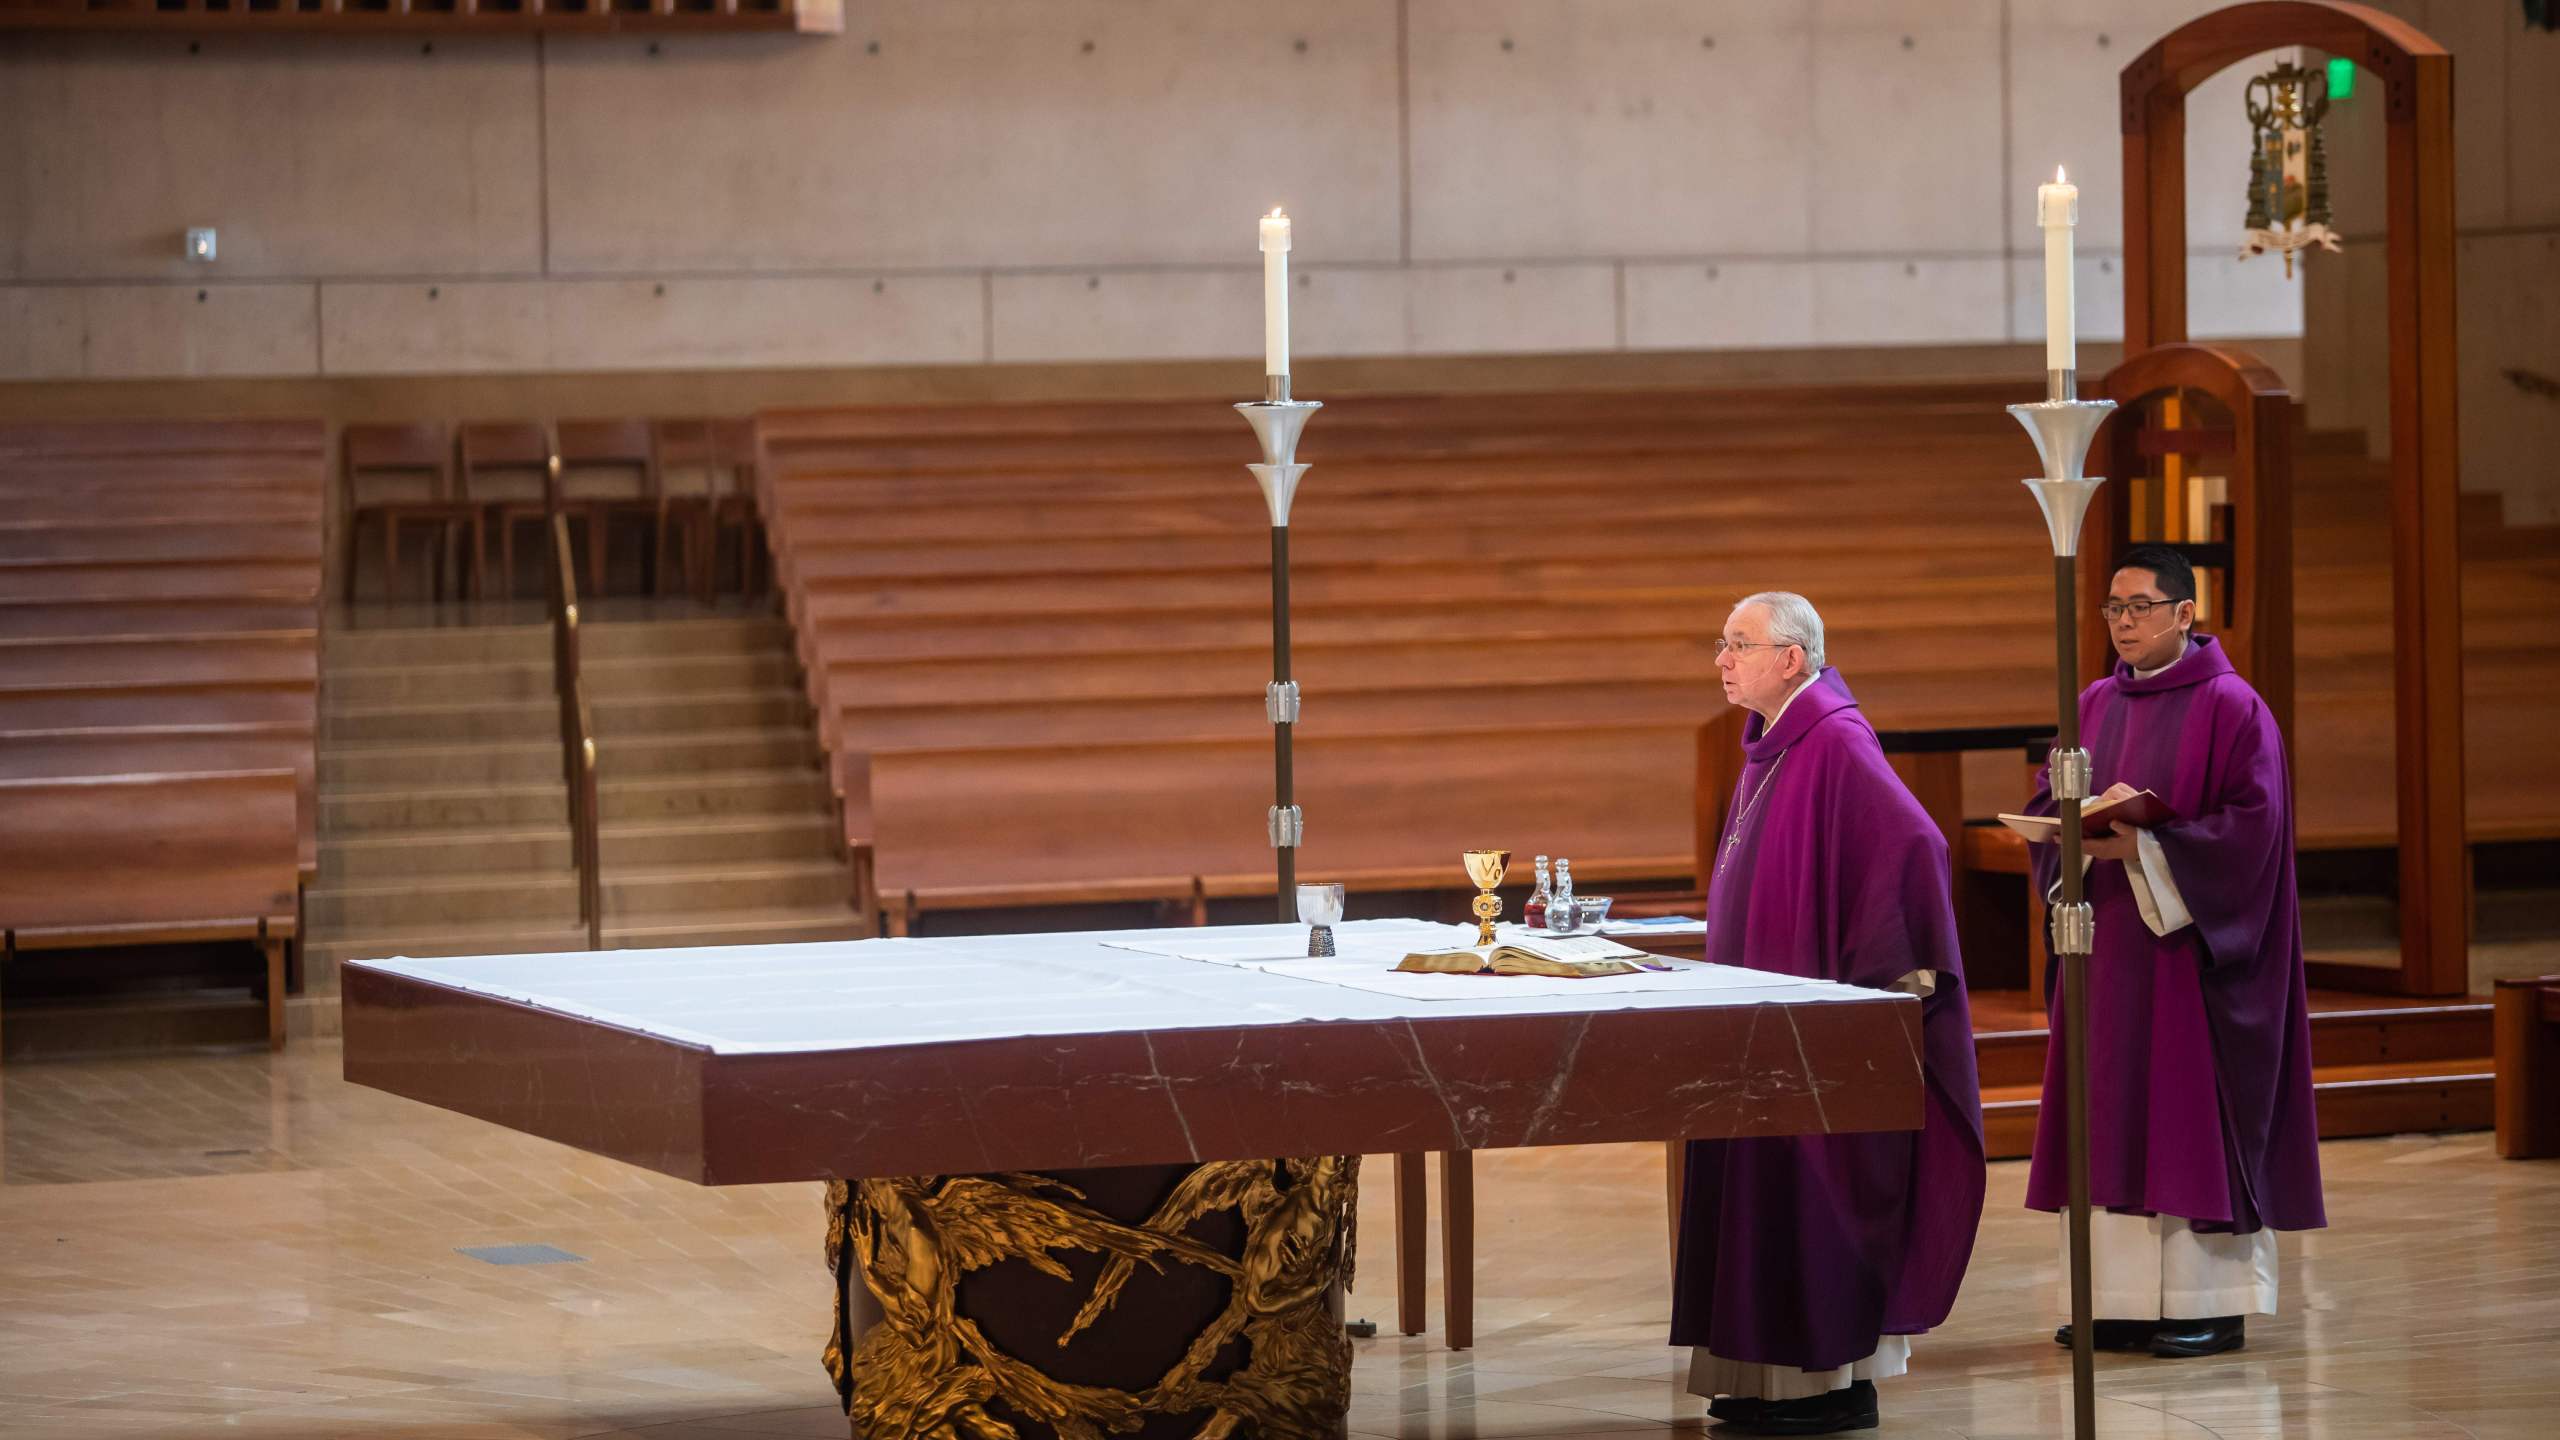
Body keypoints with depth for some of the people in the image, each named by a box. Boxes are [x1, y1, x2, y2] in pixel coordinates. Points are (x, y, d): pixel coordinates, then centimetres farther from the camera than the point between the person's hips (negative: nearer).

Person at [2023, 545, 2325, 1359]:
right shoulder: (2095, 706, 13)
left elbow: (2253, 823, -14)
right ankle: (2122, 1295, 9)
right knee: (2112, 1116, 5)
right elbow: (2045, 806, 13)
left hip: (2189, 940, -6)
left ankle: (2213, 1301, 1)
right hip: (2105, 941, 6)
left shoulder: (2230, 707, -7)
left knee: (2194, 1116, -4)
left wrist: (2145, 848, -21)